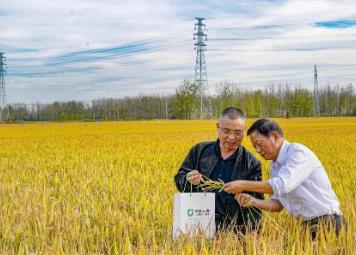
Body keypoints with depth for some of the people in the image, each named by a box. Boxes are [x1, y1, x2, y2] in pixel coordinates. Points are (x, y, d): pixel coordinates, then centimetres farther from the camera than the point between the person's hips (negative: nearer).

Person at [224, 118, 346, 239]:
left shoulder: (298, 151, -14)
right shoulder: (275, 166, 11)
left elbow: (282, 185, -26)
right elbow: (278, 204, 9)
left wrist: (244, 185, -20)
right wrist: (253, 201, -9)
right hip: (307, 226, 8)